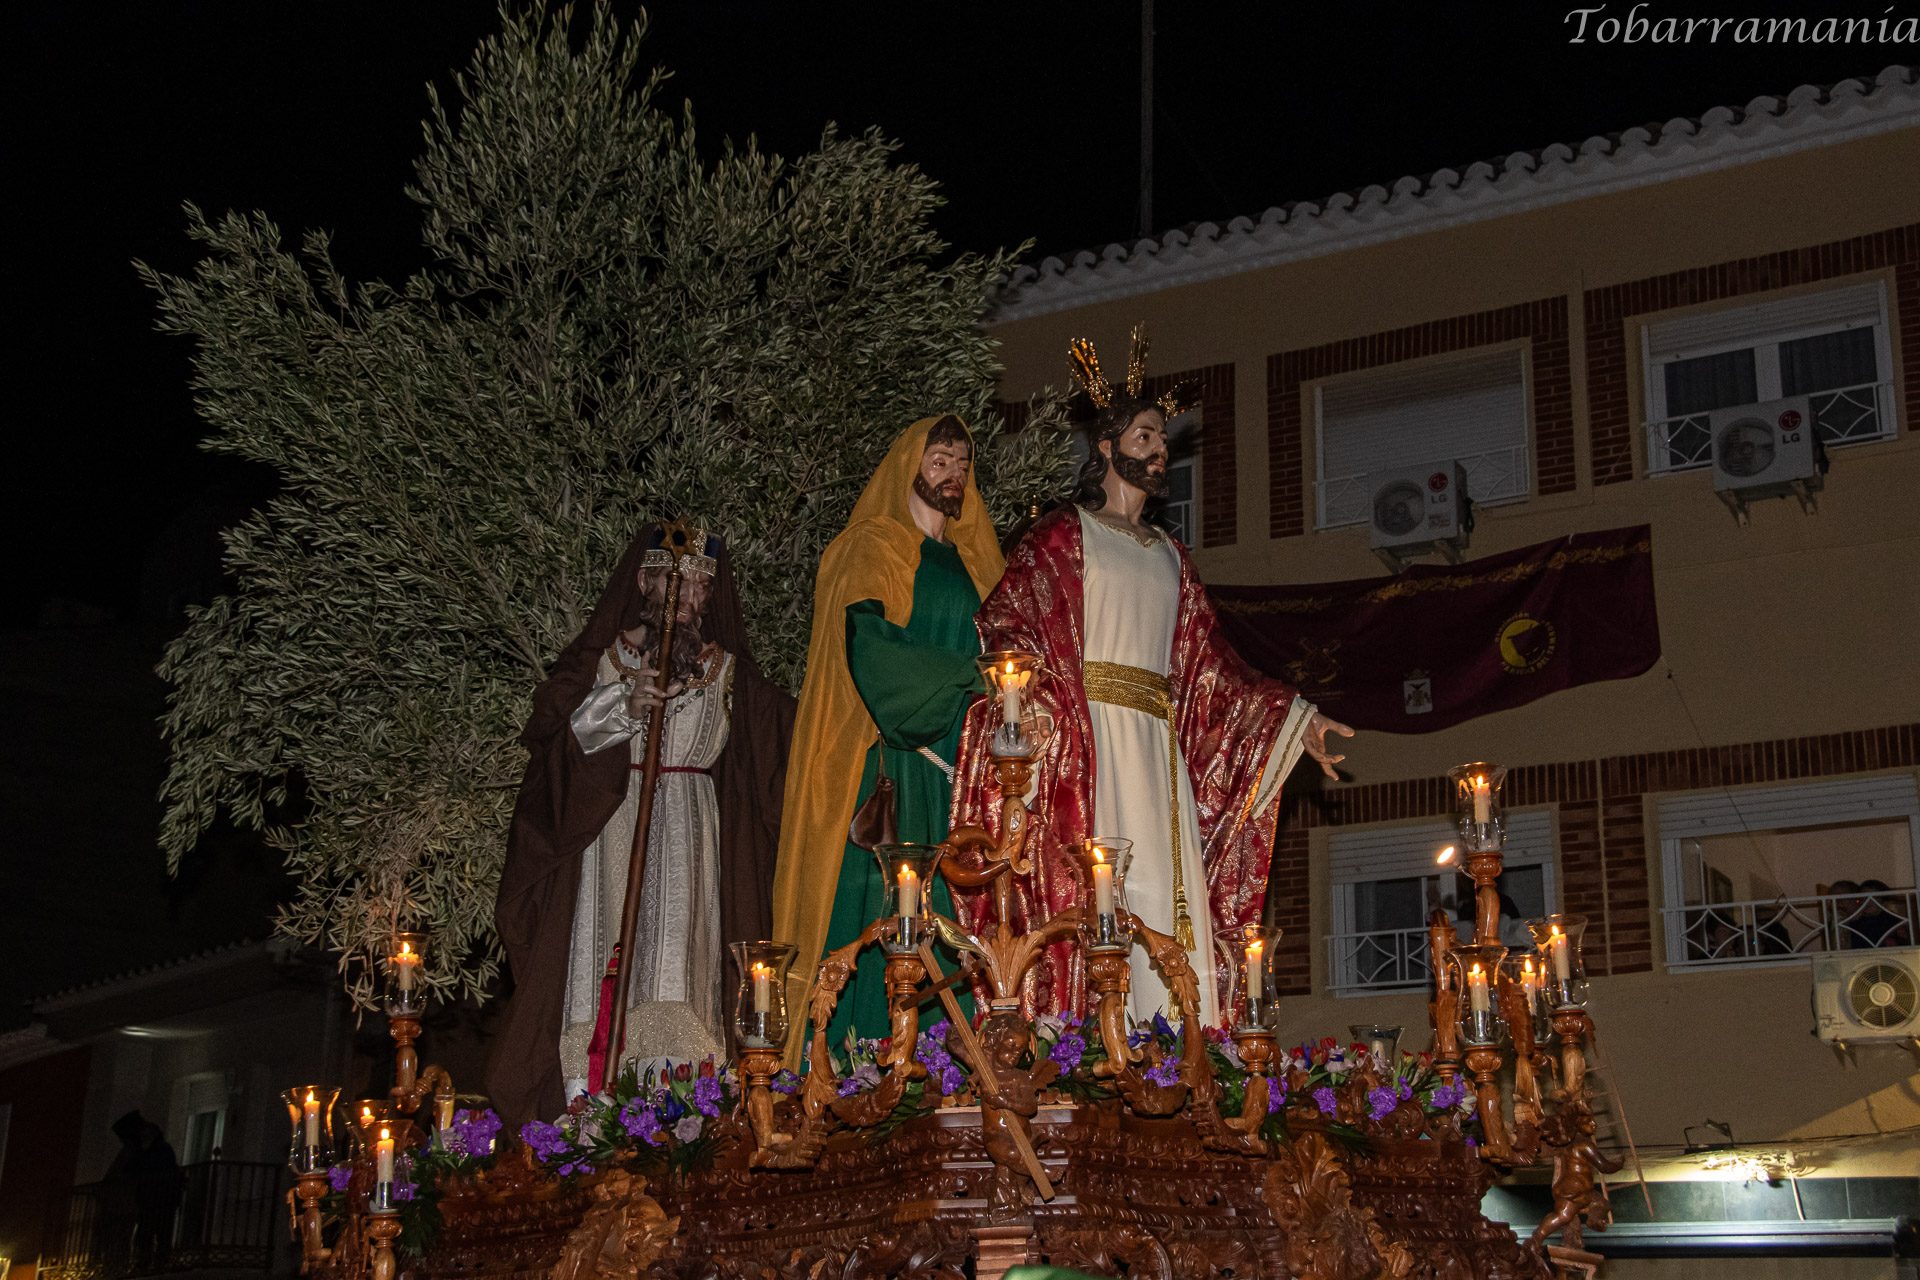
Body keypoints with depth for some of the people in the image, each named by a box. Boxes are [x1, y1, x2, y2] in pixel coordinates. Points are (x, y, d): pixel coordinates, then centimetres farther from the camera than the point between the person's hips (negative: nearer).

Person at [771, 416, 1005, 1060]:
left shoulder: (974, 560, 22)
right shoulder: (872, 547, 1)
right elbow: (869, 644, -14)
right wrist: (968, 679, -14)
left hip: (952, 761, 6)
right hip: (887, 765, -6)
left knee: (947, 905, 0)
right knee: (878, 906, -11)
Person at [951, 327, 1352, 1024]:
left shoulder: (1170, 559, 24)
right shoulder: (1062, 535, 5)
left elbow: (1209, 660, 22)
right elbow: (1005, 623, -8)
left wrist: (1294, 719, 15)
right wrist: (1026, 701, -28)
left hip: (1160, 746, 6)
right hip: (1085, 738, -6)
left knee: (1171, 900, -3)